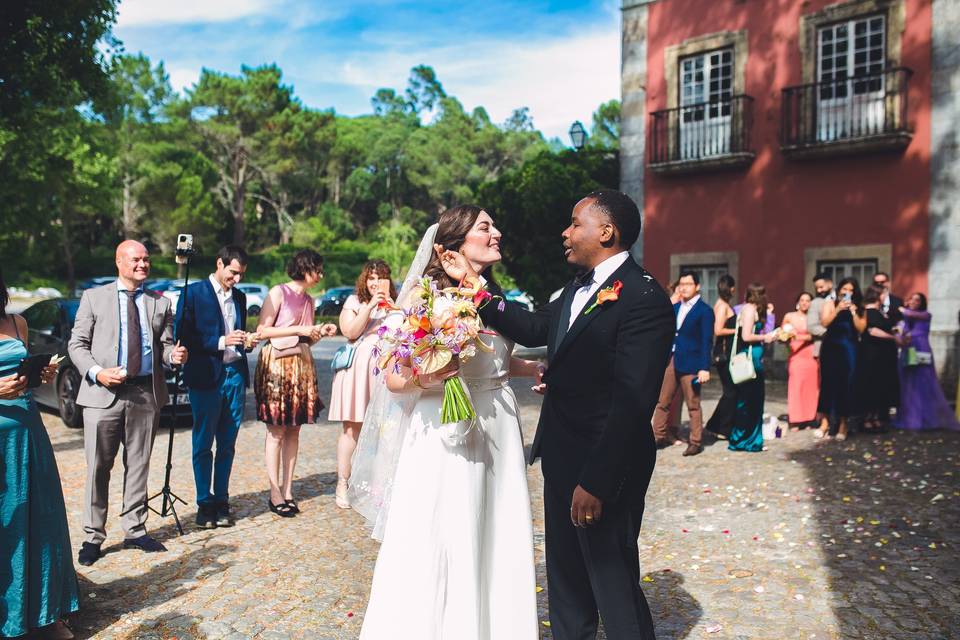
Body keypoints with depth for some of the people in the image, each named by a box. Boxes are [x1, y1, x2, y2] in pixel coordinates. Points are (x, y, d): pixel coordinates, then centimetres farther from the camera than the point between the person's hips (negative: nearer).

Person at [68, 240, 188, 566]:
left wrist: (174, 355, -12)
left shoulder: (160, 303, 11)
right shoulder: (94, 297, 5)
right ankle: (93, 537, 15)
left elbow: (165, 345, 11)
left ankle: (135, 531, 22)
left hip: (146, 393, 2)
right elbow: (77, 344, 3)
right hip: (103, 393, -2)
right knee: (98, 468, 2)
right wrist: (96, 372, -13)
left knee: (138, 466, 11)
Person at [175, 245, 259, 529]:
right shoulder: (194, 293, -3)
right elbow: (183, 336, -9)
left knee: (227, 444, 9)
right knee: (203, 444, 4)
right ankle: (204, 504, 13)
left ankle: (221, 501, 18)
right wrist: (221, 342, -17)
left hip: (235, 375, 5)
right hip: (206, 376, -5)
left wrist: (247, 342, 0)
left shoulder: (239, 297, 15)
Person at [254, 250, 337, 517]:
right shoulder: (278, 292, -5)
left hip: (301, 366, 7)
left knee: (294, 430, 7)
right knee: (276, 431, -3)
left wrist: (320, 332, 3)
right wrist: (299, 330, -13)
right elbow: (262, 331, -11)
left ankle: (287, 490, 13)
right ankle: (275, 494, 3)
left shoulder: (308, 300, 16)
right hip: (276, 365, -7)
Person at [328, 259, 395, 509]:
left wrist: (389, 304, -7)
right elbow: (350, 332, -6)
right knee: (352, 428, 0)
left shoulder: (394, 303, 15)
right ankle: (342, 484, 10)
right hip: (358, 369, -2)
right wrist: (370, 306, -12)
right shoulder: (354, 302, 7)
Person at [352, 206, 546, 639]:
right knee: (441, 550, 2)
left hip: (497, 433, 6)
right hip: (445, 436, -6)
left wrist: (539, 368, 10)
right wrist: (425, 378, -29)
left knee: (496, 542, 13)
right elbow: (395, 379, -10)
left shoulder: (492, 295, 10)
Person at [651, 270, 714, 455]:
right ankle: (659, 437, 19)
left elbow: (706, 341, -10)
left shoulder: (704, 310, -5)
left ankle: (695, 442, 14)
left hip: (690, 364, -6)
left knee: (693, 405, 4)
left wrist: (704, 368, -16)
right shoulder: (675, 307, 13)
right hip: (670, 361, 6)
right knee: (662, 402, 8)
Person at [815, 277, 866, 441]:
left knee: (846, 384, -1)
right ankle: (825, 422, 5)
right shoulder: (830, 304, 7)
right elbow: (824, 323, -7)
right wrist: (838, 310, -15)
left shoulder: (859, 308, 9)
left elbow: (861, 328, -2)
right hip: (831, 347, 0)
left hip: (849, 349, 0)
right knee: (828, 383, -1)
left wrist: (853, 312, -9)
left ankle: (843, 423, 8)